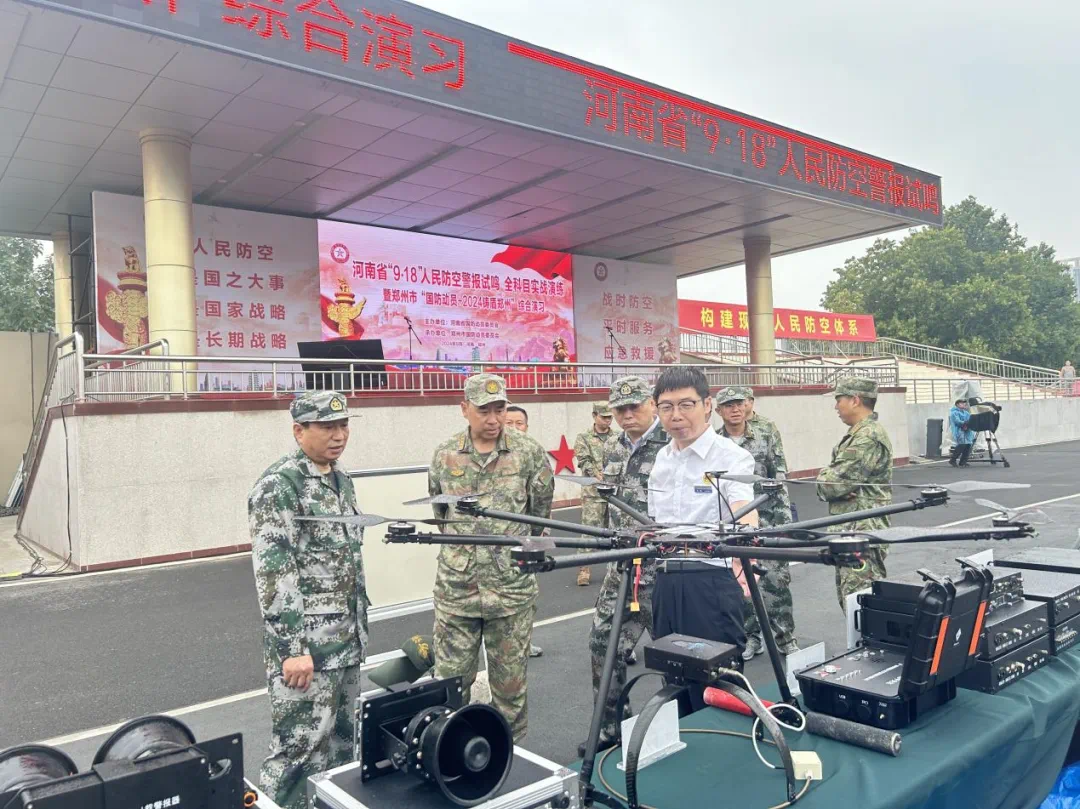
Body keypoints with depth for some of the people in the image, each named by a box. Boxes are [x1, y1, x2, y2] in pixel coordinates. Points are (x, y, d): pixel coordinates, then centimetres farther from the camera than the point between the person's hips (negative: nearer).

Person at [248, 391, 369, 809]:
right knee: (299, 748, 0)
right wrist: (291, 649, -22)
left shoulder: (341, 481, 10)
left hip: (347, 641, 8)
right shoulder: (278, 486, -16)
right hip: (304, 643, -8)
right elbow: (272, 573, -20)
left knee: (341, 744, 17)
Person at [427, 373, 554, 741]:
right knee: (449, 680, 10)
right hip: (455, 586, 2)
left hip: (513, 585, -1)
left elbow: (540, 512, 6)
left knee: (511, 681, 11)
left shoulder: (529, 453, -4)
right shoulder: (444, 455, 2)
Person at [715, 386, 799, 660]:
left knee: (777, 578, -2)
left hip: (766, 519, -1)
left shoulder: (766, 436, 1)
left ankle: (784, 637, 12)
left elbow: (780, 478, 0)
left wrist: (784, 517, -6)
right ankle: (751, 636, 20)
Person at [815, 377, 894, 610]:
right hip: (849, 530, 10)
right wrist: (827, 480, -8)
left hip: (862, 532, -10)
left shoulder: (869, 437, -17)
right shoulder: (857, 434, 16)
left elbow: (836, 483, -22)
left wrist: (823, 480, -1)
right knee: (848, 596, 17)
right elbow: (828, 480, 13)